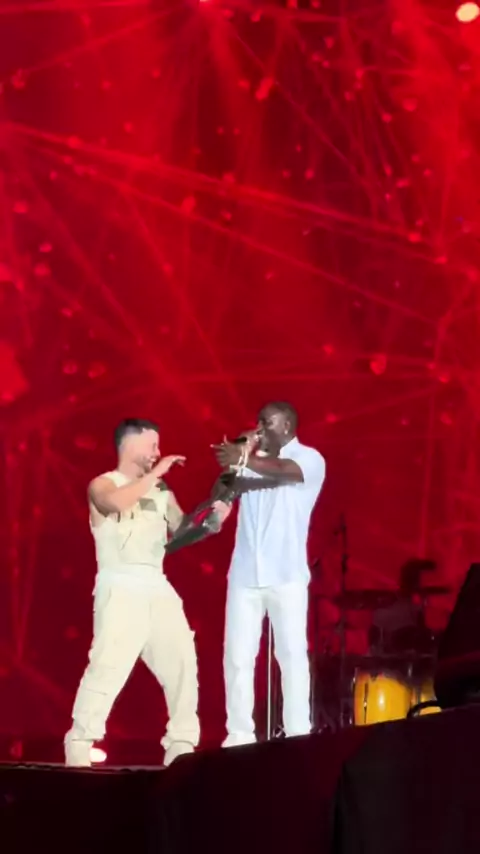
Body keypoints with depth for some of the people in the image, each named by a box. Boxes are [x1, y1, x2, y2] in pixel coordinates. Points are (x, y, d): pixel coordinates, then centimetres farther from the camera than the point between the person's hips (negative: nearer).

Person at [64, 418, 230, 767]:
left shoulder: (161, 490, 18)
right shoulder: (102, 485, 1)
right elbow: (115, 503, -23)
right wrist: (155, 473, -19)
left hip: (158, 588, 6)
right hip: (121, 588, -6)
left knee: (182, 663, 2)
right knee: (108, 665, -17)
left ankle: (181, 744, 8)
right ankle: (79, 744, -13)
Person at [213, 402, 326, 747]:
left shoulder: (309, 459, 2)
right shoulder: (252, 460, 15)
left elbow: (286, 470, -21)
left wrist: (245, 460, -35)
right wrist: (235, 461, -12)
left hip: (286, 576, -4)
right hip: (245, 575, 4)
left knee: (292, 654, -4)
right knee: (237, 656, 0)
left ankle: (298, 735, -2)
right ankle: (239, 735, 2)